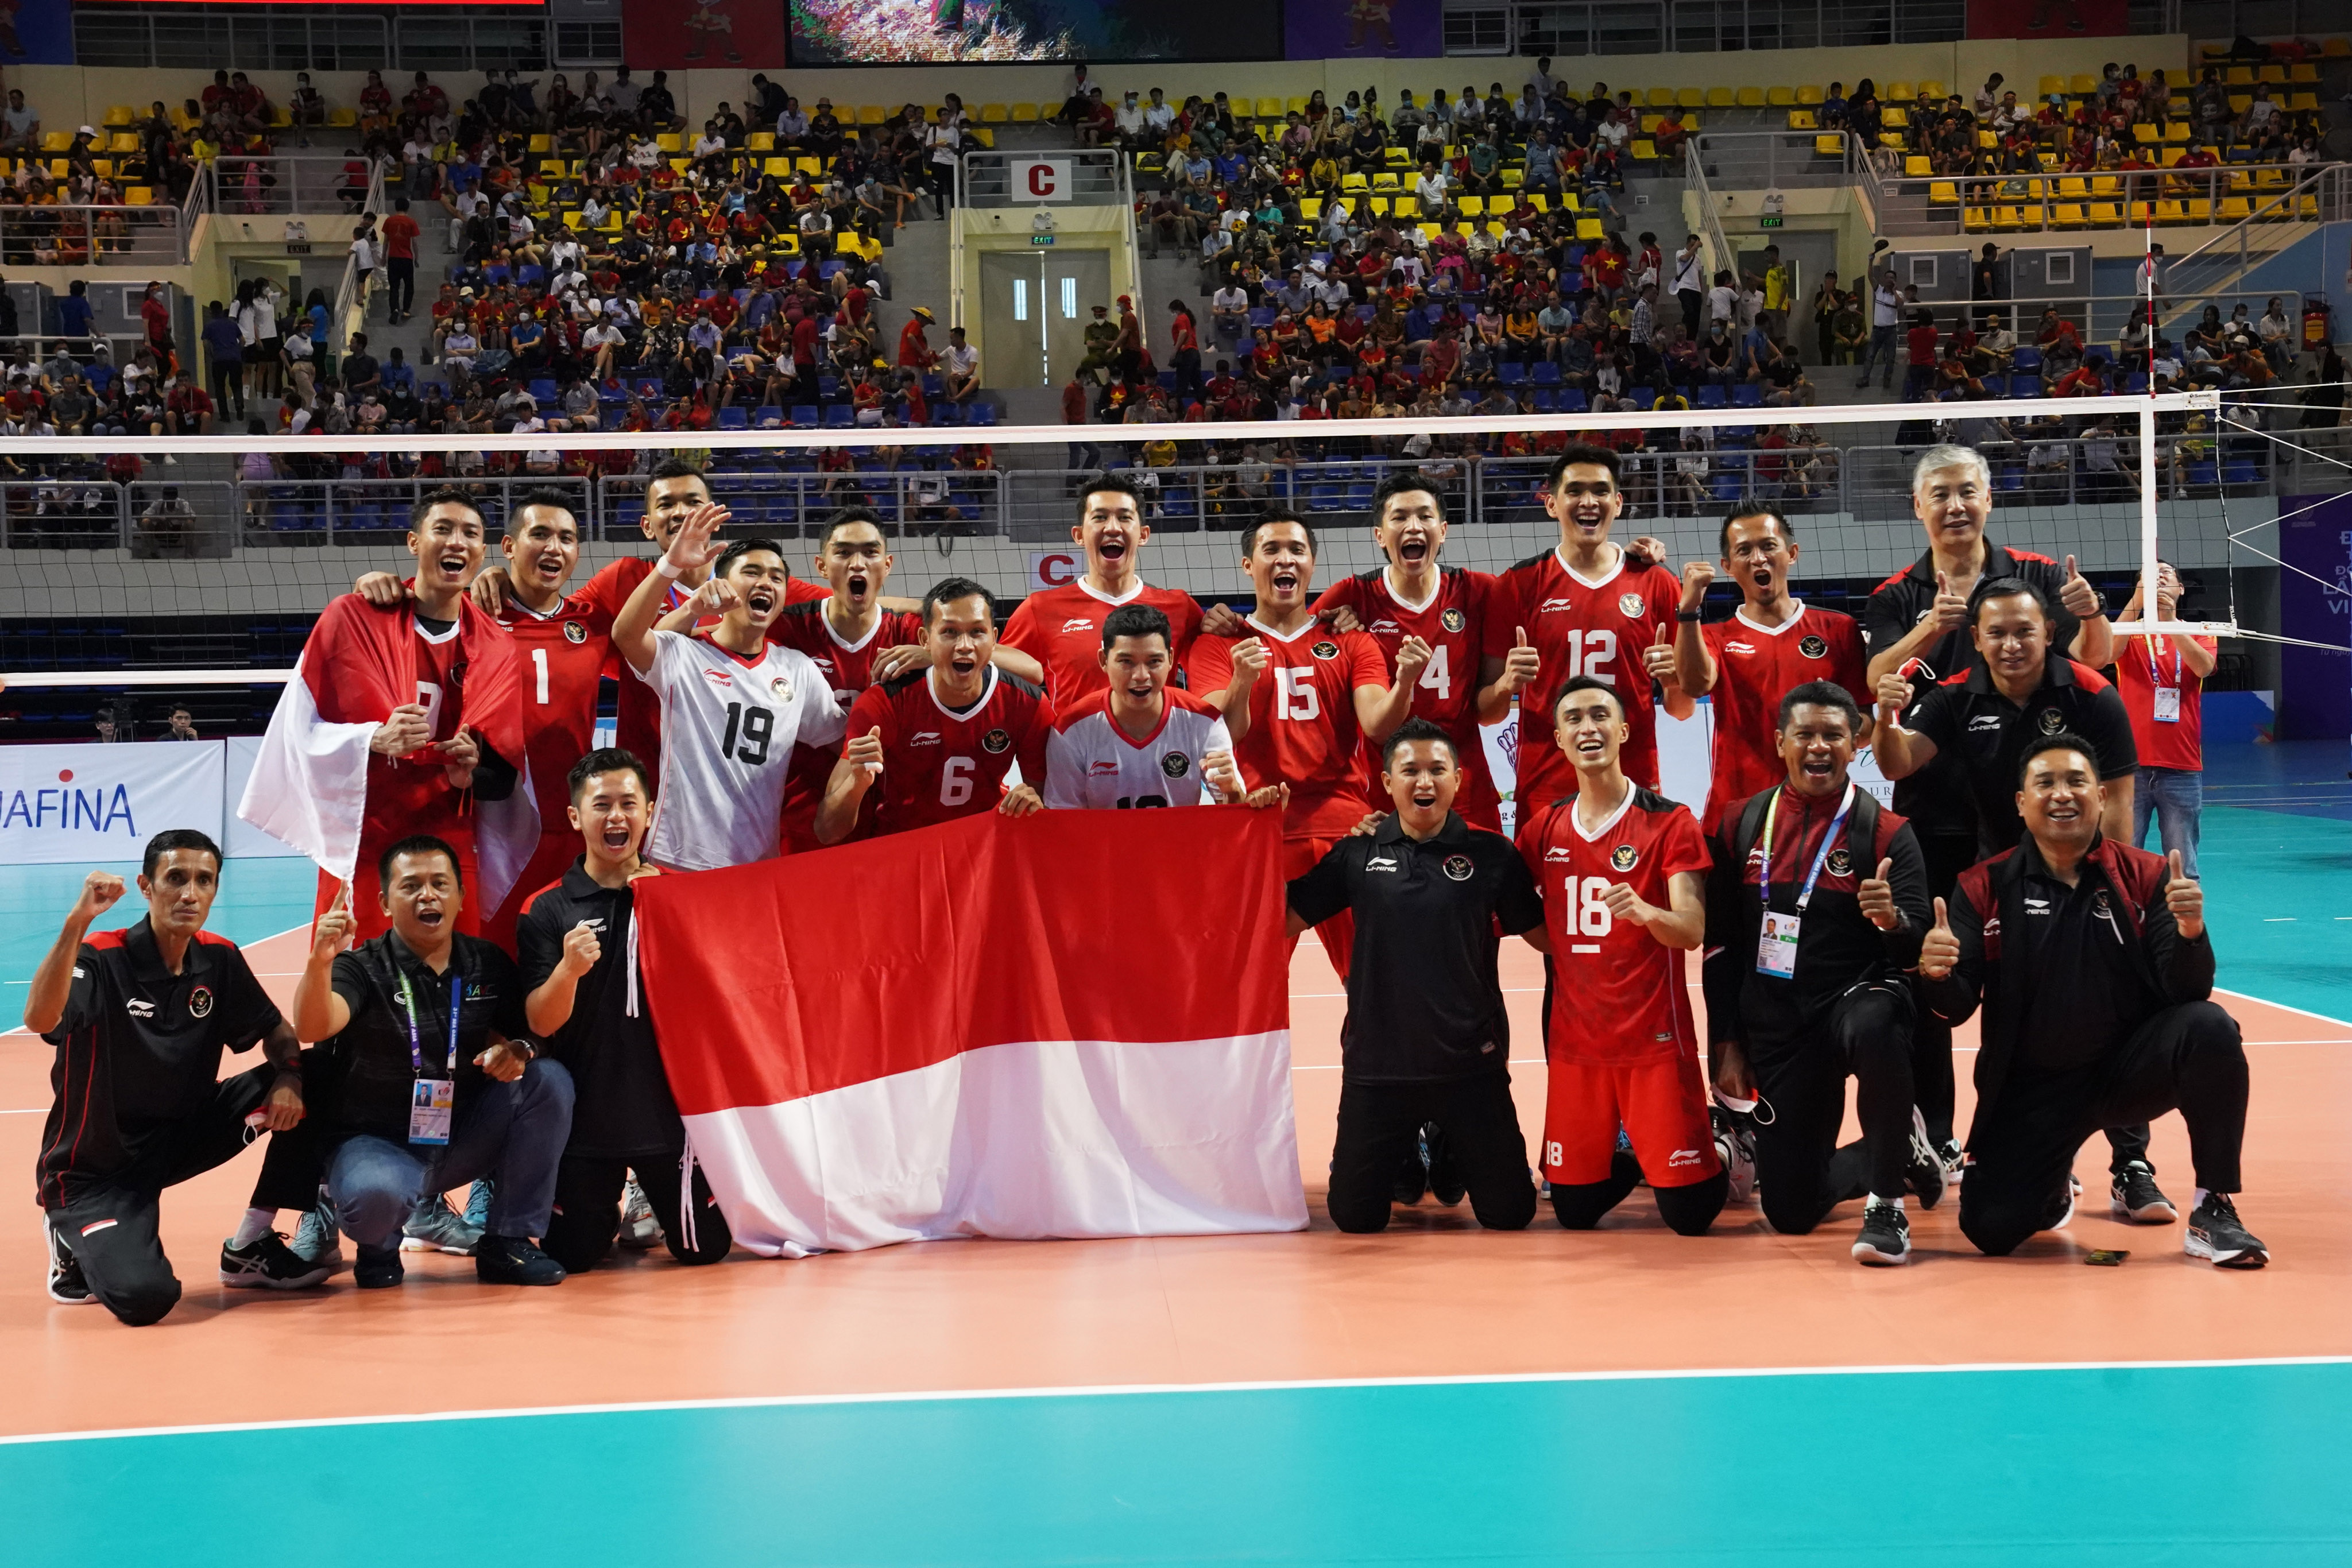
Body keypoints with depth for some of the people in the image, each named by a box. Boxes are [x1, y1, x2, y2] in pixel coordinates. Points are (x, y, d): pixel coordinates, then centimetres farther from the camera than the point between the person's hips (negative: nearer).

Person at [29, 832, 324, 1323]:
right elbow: (40, 1020, -39)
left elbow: (275, 1030, 7)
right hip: (96, 1167, -6)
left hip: (180, 1137, 6)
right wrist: (77, 921, -49)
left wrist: (290, 1076, -16)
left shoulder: (219, 960, -2)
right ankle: (77, 1245, 8)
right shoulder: (101, 959, -21)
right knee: (146, 1296, -29)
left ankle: (252, 1248, 2)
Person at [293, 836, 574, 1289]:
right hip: (376, 1143, -5)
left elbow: (513, 1033, 10)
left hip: (463, 1141, 5)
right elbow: (313, 1027, -29)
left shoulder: (488, 964, 3)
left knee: (549, 1080, -17)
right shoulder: (363, 969, -10)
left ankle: (509, 1242, -7)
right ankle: (377, 1245, 3)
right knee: (374, 1195, -40)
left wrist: (517, 1050, -16)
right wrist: (319, 962, -49)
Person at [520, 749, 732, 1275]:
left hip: (669, 1103, 1)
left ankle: (651, 1199, 35)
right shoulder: (546, 909, -2)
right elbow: (540, 1023, -8)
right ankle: (617, 1205, 36)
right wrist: (568, 969, -30)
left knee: (704, 1247, 3)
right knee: (570, 1256, 3)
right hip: (584, 1110, -1)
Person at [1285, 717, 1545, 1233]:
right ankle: (1407, 1154, 38)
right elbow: (1286, 920, 2)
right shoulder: (1356, 853, 1)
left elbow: (1544, 935, 2)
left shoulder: (1491, 854, -2)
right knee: (1354, 1216, 6)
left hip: (1470, 1064, -1)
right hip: (1377, 1063, 1)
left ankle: (1452, 1151, 36)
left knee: (1508, 1212, 4)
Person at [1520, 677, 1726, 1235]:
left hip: (1654, 1041, -4)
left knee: (1689, 1213, -4)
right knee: (1574, 1210, 7)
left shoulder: (1669, 823, -6)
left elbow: (1692, 931, -14)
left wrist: (1644, 912, -34)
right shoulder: (1544, 828, 6)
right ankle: (1631, 1159, 37)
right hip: (1574, 1042, 4)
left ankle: (1717, 1155, 29)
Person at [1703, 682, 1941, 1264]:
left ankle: (1886, 1206, -23)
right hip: (1776, 1029, 3)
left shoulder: (1884, 832, -4)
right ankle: (1902, 1154, 32)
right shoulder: (1742, 824, 5)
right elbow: (1720, 943, 9)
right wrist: (1726, 1045, 6)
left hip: (1859, 997, -3)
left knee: (1876, 1029, -42)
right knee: (1791, 1212, 1)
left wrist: (1891, 919, -33)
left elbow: (1919, 943, -10)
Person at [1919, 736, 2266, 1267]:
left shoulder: (2145, 877, -4)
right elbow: (1958, 1008, -8)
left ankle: (2214, 1211, -14)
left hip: (2127, 1068, 0)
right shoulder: (1986, 888, -4)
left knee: (2210, 1029, -30)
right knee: (1991, 1229, -16)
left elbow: (2188, 993, -11)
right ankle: (2053, 1180, 24)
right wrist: (1938, 976, -32)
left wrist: (2189, 932, -33)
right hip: (2030, 1086, 0)